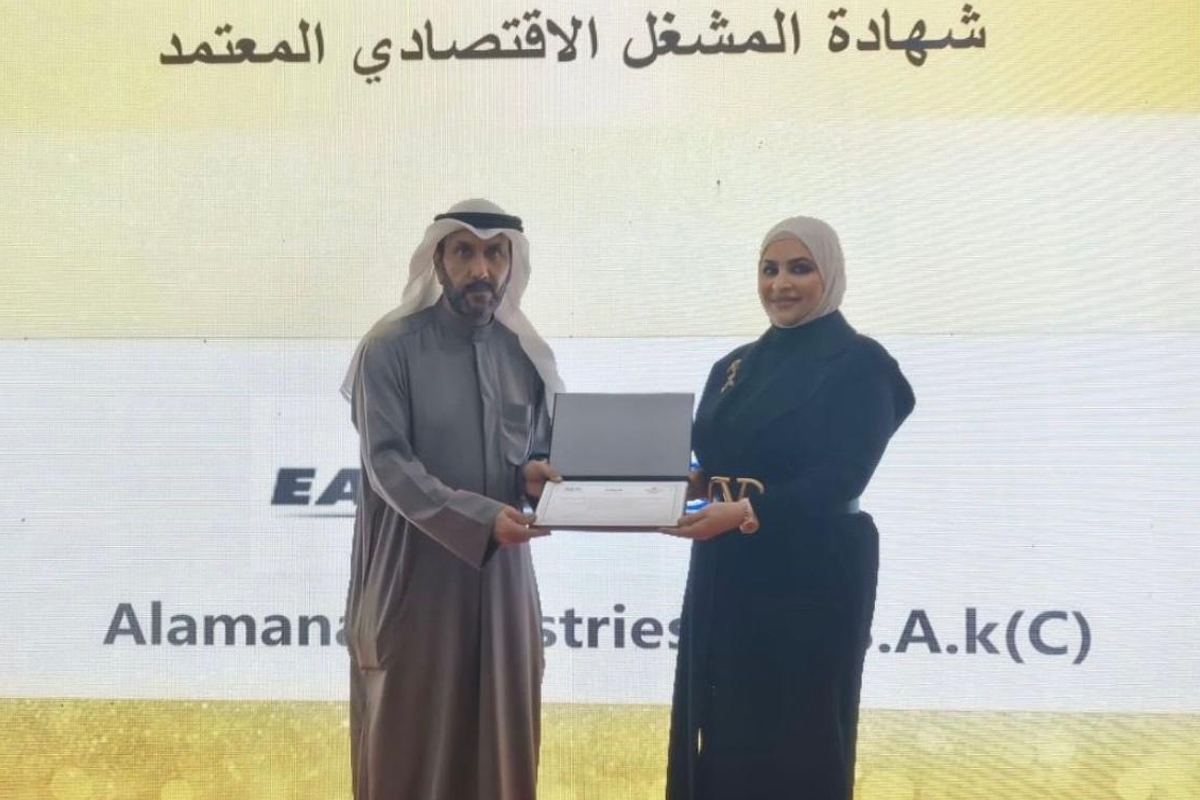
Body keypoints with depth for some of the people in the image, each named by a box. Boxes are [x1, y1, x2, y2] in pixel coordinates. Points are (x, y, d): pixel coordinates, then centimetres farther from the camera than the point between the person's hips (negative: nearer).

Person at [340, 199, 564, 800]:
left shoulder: (528, 356, 6)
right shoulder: (389, 348, -9)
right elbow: (387, 462, -15)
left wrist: (536, 472, -11)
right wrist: (480, 518, -26)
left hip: (501, 571, 4)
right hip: (414, 572, -4)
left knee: (501, 734, 11)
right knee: (409, 737, 7)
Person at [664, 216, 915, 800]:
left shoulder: (859, 363, -7)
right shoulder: (734, 366, 13)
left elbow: (841, 480, -17)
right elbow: (711, 461, 12)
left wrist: (744, 513, -30)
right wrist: (682, 483, -11)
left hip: (810, 577, -6)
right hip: (726, 576, 6)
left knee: (794, 739, 2)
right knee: (720, 730, 11)